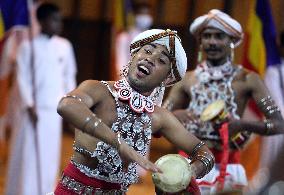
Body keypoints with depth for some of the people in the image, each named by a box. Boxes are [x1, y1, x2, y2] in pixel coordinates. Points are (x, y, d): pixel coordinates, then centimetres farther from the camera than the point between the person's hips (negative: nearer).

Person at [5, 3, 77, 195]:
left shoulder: (64, 46, 5)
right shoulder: (28, 46, -5)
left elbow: (70, 76, 11)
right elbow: (23, 78, -5)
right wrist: (29, 105, -12)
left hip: (55, 109, 3)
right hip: (35, 108, -3)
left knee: (50, 155, 6)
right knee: (29, 154, -4)